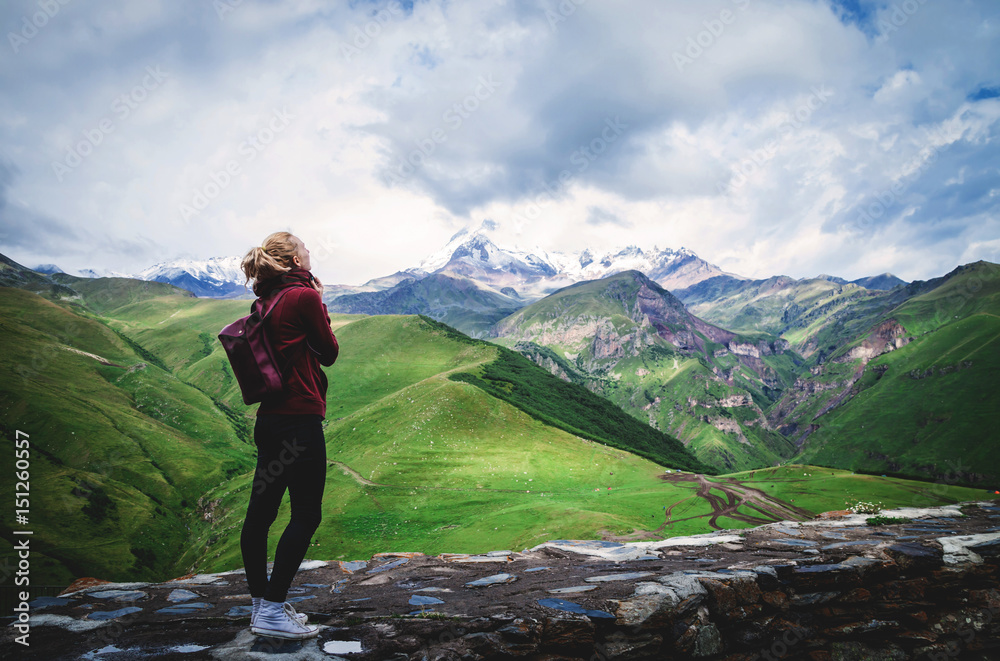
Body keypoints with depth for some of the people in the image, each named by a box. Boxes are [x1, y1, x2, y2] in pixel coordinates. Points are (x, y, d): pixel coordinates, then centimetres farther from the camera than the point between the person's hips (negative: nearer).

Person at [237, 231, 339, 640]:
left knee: (261, 511, 12)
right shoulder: (304, 297, -11)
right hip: (300, 419, -9)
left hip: (269, 419, 9)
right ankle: (272, 610, 1)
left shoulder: (266, 303, 12)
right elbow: (329, 353, -3)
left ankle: (262, 604, 25)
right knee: (306, 515, -1)